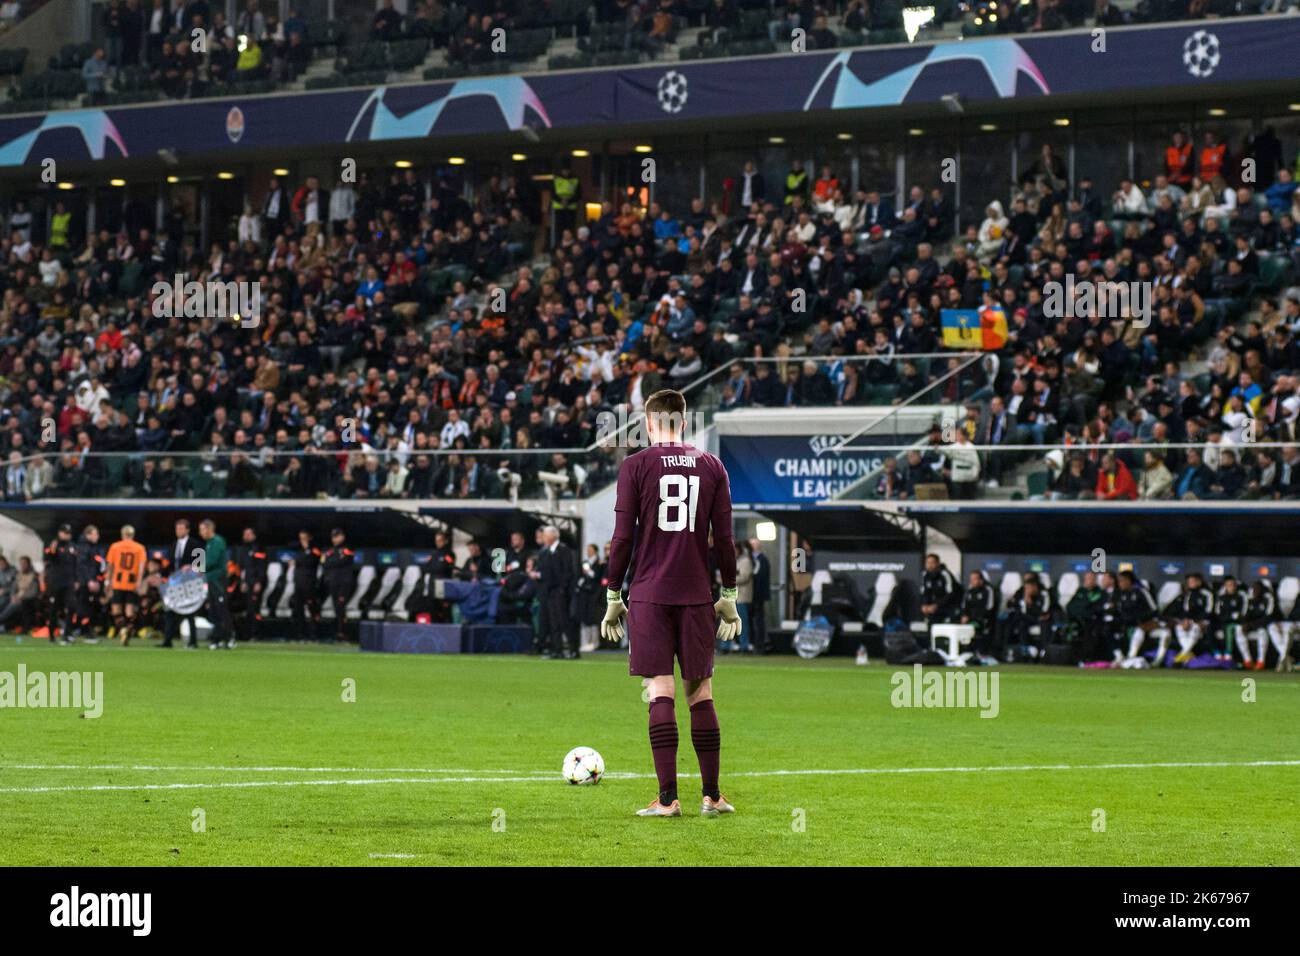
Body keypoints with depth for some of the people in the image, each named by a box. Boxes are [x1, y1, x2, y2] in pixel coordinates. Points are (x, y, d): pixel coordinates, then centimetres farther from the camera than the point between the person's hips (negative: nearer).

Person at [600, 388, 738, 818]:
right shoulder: (711, 466, 7)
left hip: (649, 594, -2)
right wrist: (729, 597, 13)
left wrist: (613, 597, 4)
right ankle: (711, 795, 8)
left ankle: (667, 798, -8)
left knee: (661, 693, -4)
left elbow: (623, 537, -3)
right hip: (697, 595, 2)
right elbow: (724, 538, 7)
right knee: (700, 693, 8)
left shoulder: (636, 466, 0)